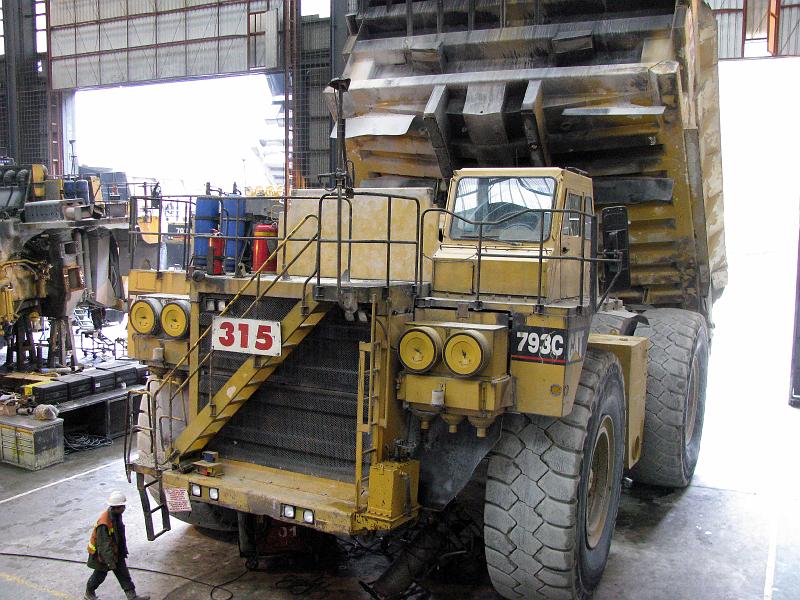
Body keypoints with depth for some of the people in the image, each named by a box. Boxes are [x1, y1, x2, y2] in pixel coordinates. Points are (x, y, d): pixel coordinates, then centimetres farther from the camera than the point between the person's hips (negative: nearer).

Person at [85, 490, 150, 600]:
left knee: (123, 573, 7)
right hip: (103, 554, -8)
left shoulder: (117, 515, -5)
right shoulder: (104, 523, -34)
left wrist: (124, 550, 21)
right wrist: (110, 561, -28)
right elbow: (104, 545, -31)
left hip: (116, 552, 8)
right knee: (100, 574, 14)